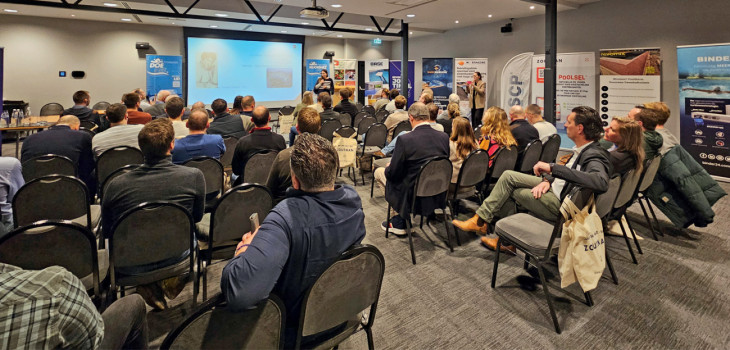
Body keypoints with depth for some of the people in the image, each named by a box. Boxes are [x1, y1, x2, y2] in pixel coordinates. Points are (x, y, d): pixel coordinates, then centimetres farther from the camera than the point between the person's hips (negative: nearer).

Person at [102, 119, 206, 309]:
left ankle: (149, 283, 18)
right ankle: (172, 278, 24)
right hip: (175, 256, 0)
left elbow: (106, 231, 2)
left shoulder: (115, 185, -14)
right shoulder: (194, 176, -17)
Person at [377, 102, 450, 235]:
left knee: (379, 172, 15)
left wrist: (388, 168, 11)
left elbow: (393, 173, -14)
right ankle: (400, 220, 27)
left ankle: (399, 223, 23)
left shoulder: (404, 139, -19)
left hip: (414, 196, -7)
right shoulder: (444, 137, -3)